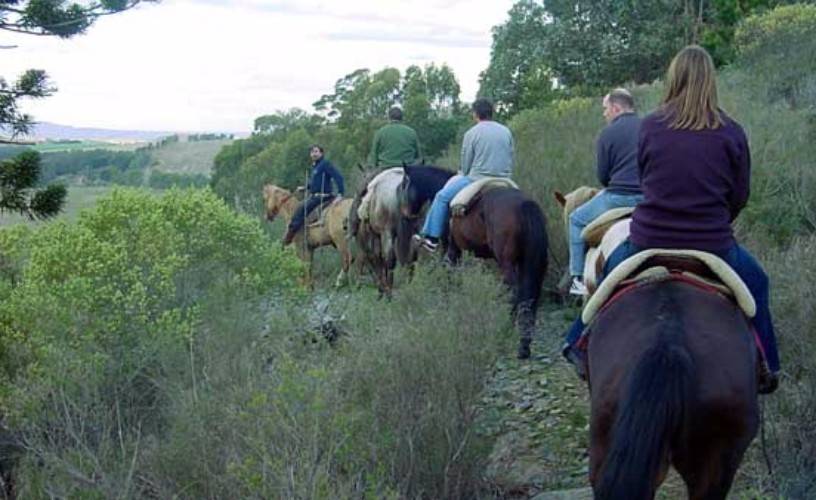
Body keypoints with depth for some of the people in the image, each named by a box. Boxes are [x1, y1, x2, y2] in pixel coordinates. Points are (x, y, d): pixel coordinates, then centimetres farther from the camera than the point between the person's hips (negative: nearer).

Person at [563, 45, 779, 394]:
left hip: (649, 242, 1)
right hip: (712, 245, -1)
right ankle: (765, 368, 29)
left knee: (610, 269, 31)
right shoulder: (731, 133, -6)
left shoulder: (650, 127, -4)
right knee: (755, 281, 27)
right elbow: (740, 195, 2)